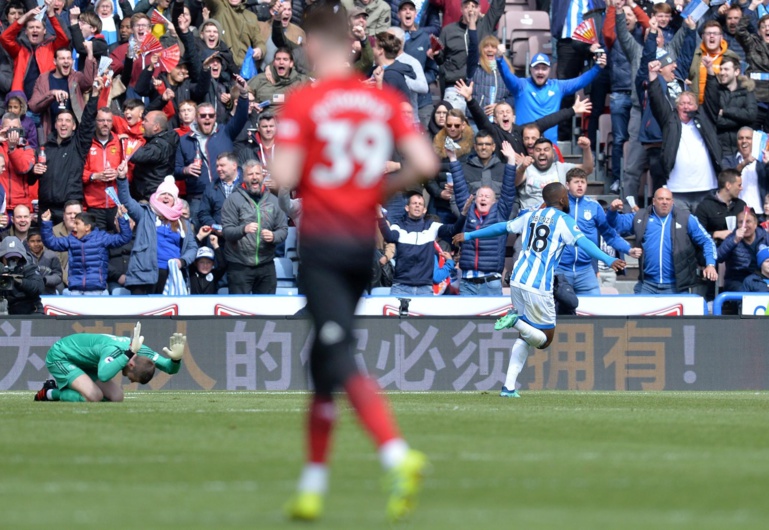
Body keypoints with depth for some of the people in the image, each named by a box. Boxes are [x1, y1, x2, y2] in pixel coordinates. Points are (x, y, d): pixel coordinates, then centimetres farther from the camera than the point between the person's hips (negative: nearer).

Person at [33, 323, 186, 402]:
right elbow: (103, 375, -58)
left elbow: (170, 369, -10)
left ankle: (60, 386, 11)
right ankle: (51, 393, -4)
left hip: (86, 363, 9)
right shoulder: (113, 350, -39)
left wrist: (176, 359, -34)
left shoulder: (143, 352, -15)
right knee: (94, 396, -30)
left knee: (117, 397, -4)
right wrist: (129, 354, -58)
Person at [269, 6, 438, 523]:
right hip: (365, 242, 6)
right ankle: (313, 487, 18)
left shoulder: (303, 103, -8)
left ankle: (398, 454, -35)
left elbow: (283, 177, -14)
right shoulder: (386, 100, 6)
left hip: (321, 242, -5)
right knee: (323, 364, 15)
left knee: (343, 362, -13)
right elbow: (424, 164, -2)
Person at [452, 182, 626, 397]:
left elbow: (501, 228, 26)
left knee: (526, 337, 17)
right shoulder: (563, 220, -1)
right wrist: (609, 260, -24)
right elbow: (582, 242, -16)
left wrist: (469, 236, 39)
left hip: (517, 281, 6)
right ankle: (517, 321, -22)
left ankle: (508, 386, 6)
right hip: (538, 287, -6)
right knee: (545, 339, 5)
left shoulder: (531, 216, 17)